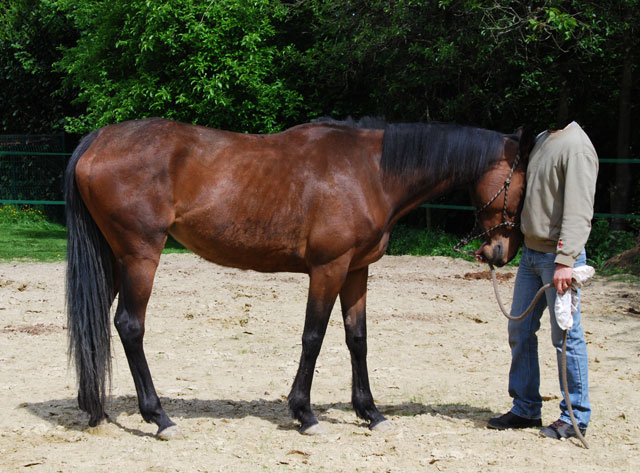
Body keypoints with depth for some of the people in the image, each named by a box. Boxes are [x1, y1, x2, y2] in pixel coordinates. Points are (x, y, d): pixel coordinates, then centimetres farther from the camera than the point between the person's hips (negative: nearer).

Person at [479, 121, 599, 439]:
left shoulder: (577, 147, -15)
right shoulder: (541, 140, 14)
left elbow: (578, 211, -22)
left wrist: (565, 260, -28)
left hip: (557, 257, -9)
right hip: (531, 252, 9)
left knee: (565, 335, -2)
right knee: (520, 330, 13)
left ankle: (575, 416, 9)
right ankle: (526, 409, 24)